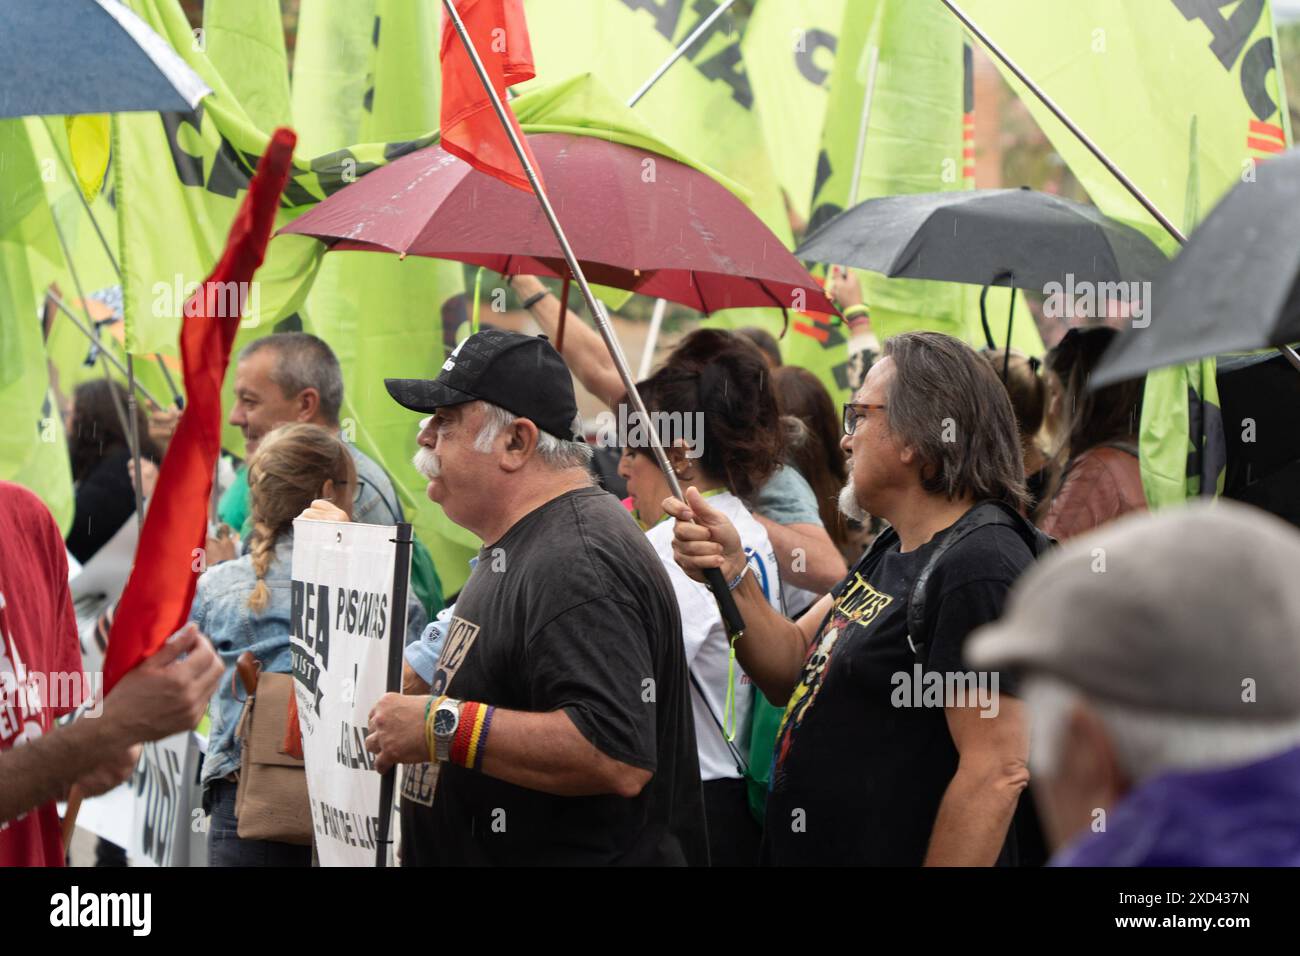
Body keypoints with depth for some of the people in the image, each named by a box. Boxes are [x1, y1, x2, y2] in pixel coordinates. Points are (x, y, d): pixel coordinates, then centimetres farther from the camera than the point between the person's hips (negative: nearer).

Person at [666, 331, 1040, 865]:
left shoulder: (977, 570, -21)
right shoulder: (895, 551, 11)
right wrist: (732, 573, -5)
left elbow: (997, 772, -25)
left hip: (898, 851, -9)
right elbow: (793, 672, 11)